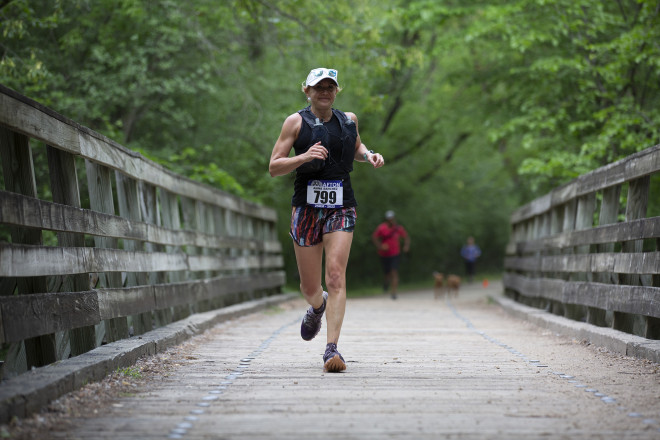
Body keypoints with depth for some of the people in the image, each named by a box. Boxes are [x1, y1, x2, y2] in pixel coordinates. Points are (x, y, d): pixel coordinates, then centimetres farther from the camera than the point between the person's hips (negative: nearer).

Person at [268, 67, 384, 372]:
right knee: (309, 286, 7)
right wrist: (303, 157, -19)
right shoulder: (296, 122, 0)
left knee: (336, 277, -16)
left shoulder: (348, 120, 9)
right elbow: (274, 168, -3)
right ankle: (317, 307, 45)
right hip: (307, 206, -1)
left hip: (341, 206, 1)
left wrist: (369, 155, 9)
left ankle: (331, 349, -19)